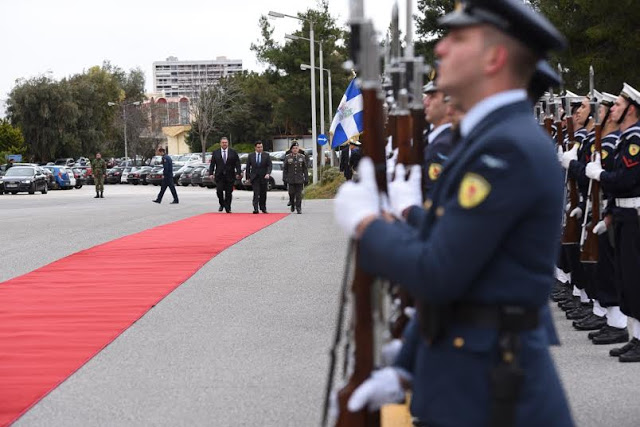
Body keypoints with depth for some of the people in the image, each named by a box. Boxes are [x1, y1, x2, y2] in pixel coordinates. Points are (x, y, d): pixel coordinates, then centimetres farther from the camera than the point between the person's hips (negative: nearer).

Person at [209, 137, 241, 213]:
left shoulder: (233, 152, 6)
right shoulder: (215, 153, 7)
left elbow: (237, 163, 4)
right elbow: (212, 164, 6)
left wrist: (238, 173, -6)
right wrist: (211, 173, -3)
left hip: (230, 176, 0)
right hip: (219, 176, 0)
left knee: (228, 193, 1)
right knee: (219, 191, -11)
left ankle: (228, 209, 10)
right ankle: (222, 204, 12)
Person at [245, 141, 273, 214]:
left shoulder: (266, 155, 2)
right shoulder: (251, 156, 4)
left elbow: (269, 166, -3)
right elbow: (248, 167, 7)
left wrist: (268, 173, -20)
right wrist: (248, 177, 2)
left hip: (263, 177, 1)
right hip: (254, 178, -1)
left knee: (263, 194, 9)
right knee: (256, 194, -11)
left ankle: (263, 208, 22)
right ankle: (255, 209, -16)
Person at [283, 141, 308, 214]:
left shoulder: (302, 157, 6)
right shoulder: (287, 158, 4)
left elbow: (305, 169, 7)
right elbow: (284, 169, 6)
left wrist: (306, 179, 3)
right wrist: (284, 179, 0)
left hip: (299, 180, 0)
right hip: (291, 180, 0)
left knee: (299, 194, -2)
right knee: (291, 193, -2)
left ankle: (299, 208, 4)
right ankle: (292, 204, 24)